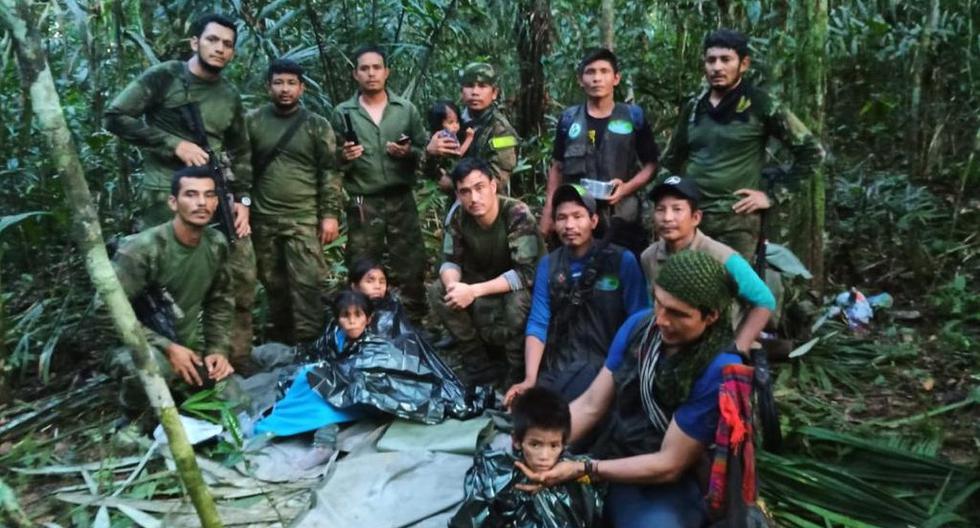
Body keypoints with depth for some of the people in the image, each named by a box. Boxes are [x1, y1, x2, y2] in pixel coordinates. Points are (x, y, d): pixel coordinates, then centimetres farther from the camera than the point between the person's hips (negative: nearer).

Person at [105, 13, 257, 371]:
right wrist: (175, 144, -13)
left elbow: (241, 152, 19)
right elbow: (115, 117, -7)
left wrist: (243, 200, 7)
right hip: (165, 196, -5)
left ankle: (237, 363, 17)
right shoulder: (164, 77, -1)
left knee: (242, 277, 4)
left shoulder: (230, 97, 15)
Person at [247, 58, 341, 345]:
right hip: (263, 219, 2)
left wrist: (330, 214, -7)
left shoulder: (317, 125, 2)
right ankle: (278, 343, 26)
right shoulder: (252, 121, 5)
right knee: (274, 284, 11)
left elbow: (329, 173, -1)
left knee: (306, 283, -7)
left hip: (304, 219, -2)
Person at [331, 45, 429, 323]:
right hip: (363, 205, 0)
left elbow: (426, 152, 7)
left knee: (411, 268, 4)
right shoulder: (342, 113, 4)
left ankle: (415, 325, 17)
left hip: (401, 201, 1)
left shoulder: (406, 109, 7)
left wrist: (408, 153, -13)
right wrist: (343, 157, -17)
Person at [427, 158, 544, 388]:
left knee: (517, 300, -37)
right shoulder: (457, 216, -14)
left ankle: (518, 368, -9)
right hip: (486, 281, 5)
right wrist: (453, 285, -32)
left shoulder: (518, 214, -29)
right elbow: (450, 261, -7)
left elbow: (526, 273, -33)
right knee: (438, 292, -16)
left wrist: (474, 291, -38)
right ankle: (478, 363, -2)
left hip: (526, 287, -5)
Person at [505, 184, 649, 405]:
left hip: (606, 362, -4)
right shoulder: (548, 264, 9)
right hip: (557, 365, 4)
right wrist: (530, 380, -11)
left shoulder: (622, 260, -2)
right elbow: (538, 323, 2)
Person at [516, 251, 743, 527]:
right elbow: (590, 405, 0)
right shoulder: (639, 325, -4)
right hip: (611, 459, 6)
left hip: (668, 487, -5)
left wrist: (583, 470, -22)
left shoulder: (720, 370, -22)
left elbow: (669, 465, -18)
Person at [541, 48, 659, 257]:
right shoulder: (568, 119, 7)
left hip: (621, 219, -1)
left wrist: (627, 188, -12)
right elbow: (557, 168, 13)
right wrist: (548, 213, 7)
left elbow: (651, 164, 6)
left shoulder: (634, 116, 3)